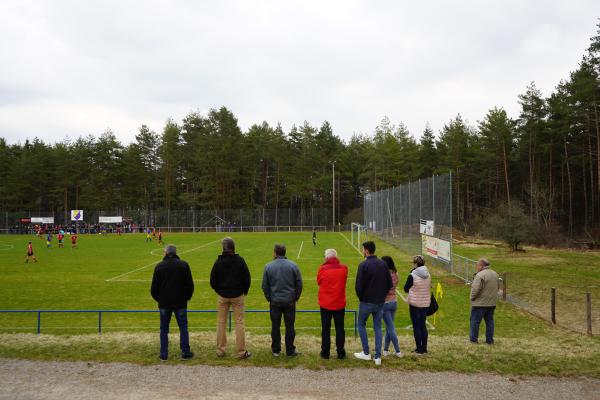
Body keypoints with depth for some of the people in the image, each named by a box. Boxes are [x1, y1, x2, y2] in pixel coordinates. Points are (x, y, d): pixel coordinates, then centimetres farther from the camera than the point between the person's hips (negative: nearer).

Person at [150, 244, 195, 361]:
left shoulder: (159, 266, -3)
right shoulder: (184, 265, -3)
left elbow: (154, 288, 0)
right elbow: (190, 285, -3)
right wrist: (186, 297, 12)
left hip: (164, 303, 0)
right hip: (180, 303, 0)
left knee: (164, 329, 10)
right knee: (183, 328, 9)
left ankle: (164, 355, 13)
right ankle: (185, 353, 10)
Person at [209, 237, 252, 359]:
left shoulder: (218, 261, -5)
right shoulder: (240, 260, -8)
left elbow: (213, 280, -1)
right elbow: (247, 278, -5)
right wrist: (245, 291, 9)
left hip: (223, 296, 1)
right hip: (237, 295, -1)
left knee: (221, 322, 12)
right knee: (239, 322, 3)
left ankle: (220, 350, 17)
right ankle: (241, 351, 4)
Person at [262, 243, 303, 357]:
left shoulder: (268, 266, -5)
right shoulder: (293, 265, -4)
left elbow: (264, 286, 0)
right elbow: (299, 284, -1)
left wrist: (269, 298, 13)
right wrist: (296, 297, 10)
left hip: (275, 302, 0)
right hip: (290, 301, 0)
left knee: (275, 326, 10)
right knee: (289, 326, 8)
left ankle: (276, 350, 18)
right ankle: (290, 350, 14)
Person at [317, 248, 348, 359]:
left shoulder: (322, 269, -12)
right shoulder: (343, 268, -6)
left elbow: (318, 281, 3)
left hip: (325, 304, -1)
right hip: (339, 304, 1)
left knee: (325, 329, 10)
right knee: (340, 328, 10)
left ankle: (325, 352, 16)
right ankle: (340, 352, 14)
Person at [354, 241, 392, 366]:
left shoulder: (363, 265, -16)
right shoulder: (383, 264, 2)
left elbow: (359, 285, -17)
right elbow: (390, 283, 6)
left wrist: (361, 298, 0)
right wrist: (382, 295, 13)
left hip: (366, 302, -5)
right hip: (380, 302, 5)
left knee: (361, 325, 15)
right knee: (378, 328, 11)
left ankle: (366, 353, 17)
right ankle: (378, 357, 9)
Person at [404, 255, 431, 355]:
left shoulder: (412, 275, -16)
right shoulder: (428, 275, 1)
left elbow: (406, 289, -6)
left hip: (415, 304, -5)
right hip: (425, 303, 5)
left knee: (416, 326, 4)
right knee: (423, 325, 14)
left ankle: (419, 349, 6)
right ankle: (424, 349, 18)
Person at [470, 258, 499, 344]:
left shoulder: (480, 275, -20)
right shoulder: (495, 274, 9)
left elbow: (475, 289, -21)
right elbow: (497, 288, 17)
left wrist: (472, 298, -7)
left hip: (480, 303, -7)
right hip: (492, 303, 8)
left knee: (475, 321, 4)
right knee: (489, 321, 14)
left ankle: (473, 339, 10)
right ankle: (490, 340, 17)